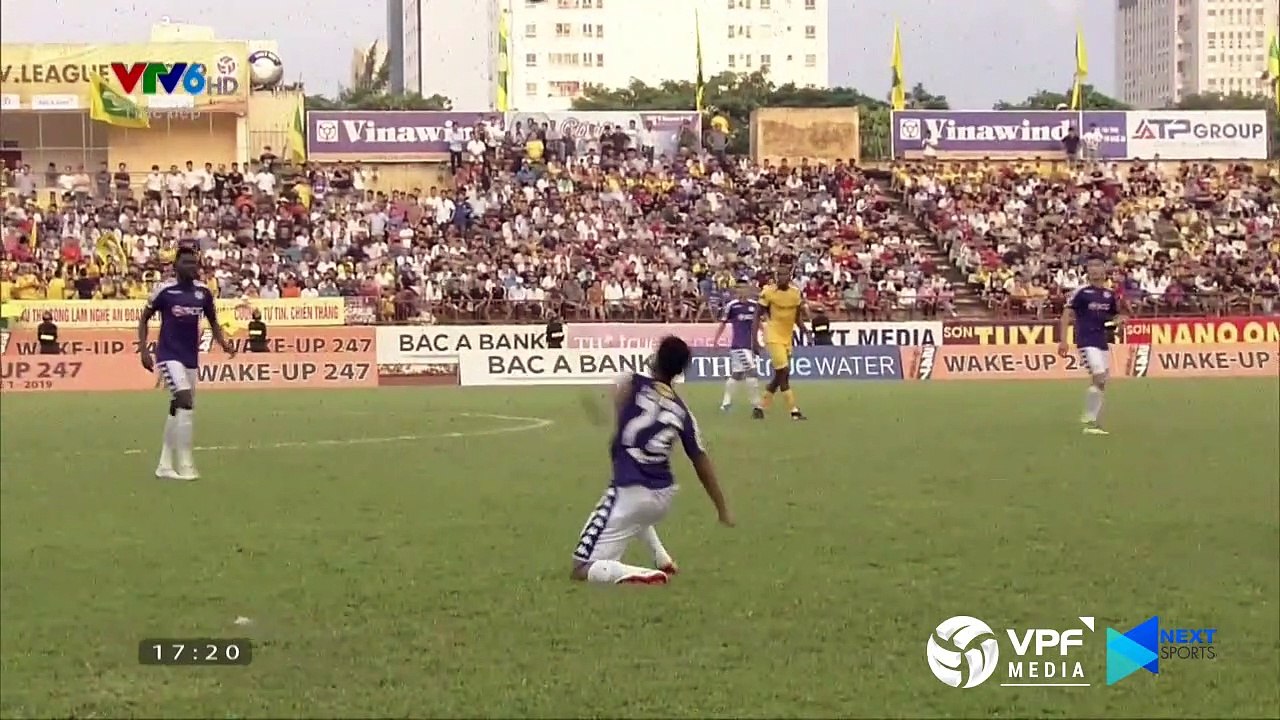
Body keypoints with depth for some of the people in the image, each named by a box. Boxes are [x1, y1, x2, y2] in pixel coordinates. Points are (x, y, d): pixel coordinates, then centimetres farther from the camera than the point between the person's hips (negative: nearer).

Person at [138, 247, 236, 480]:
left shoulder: (203, 292, 3)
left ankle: (165, 465, 20)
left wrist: (223, 343, -2)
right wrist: (143, 350, -6)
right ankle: (185, 464, -16)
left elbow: (213, 322, 16)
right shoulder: (164, 290, -8)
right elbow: (144, 318, 3)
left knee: (178, 409, 10)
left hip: (191, 358, 5)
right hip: (169, 356, -5)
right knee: (185, 402, -19)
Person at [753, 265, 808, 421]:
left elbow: (798, 318, 13)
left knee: (780, 376, 7)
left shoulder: (796, 293, 4)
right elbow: (758, 316, -5)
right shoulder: (768, 292, -10)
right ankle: (794, 411, -12)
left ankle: (760, 407, 19)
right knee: (783, 372, -13)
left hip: (787, 338, 6)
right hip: (773, 336, -6)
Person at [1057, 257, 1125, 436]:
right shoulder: (1081, 292, -6)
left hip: (1102, 342, 6)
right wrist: (1063, 340, -16)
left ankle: (1092, 421, 18)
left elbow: (1114, 317, 21)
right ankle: (1089, 420, -7)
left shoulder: (1110, 294, 10)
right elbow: (1066, 315, -7)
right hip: (1087, 341, -6)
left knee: (1100, 382, 8)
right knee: (1098, 377, -18)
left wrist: (1119, 321, -3)